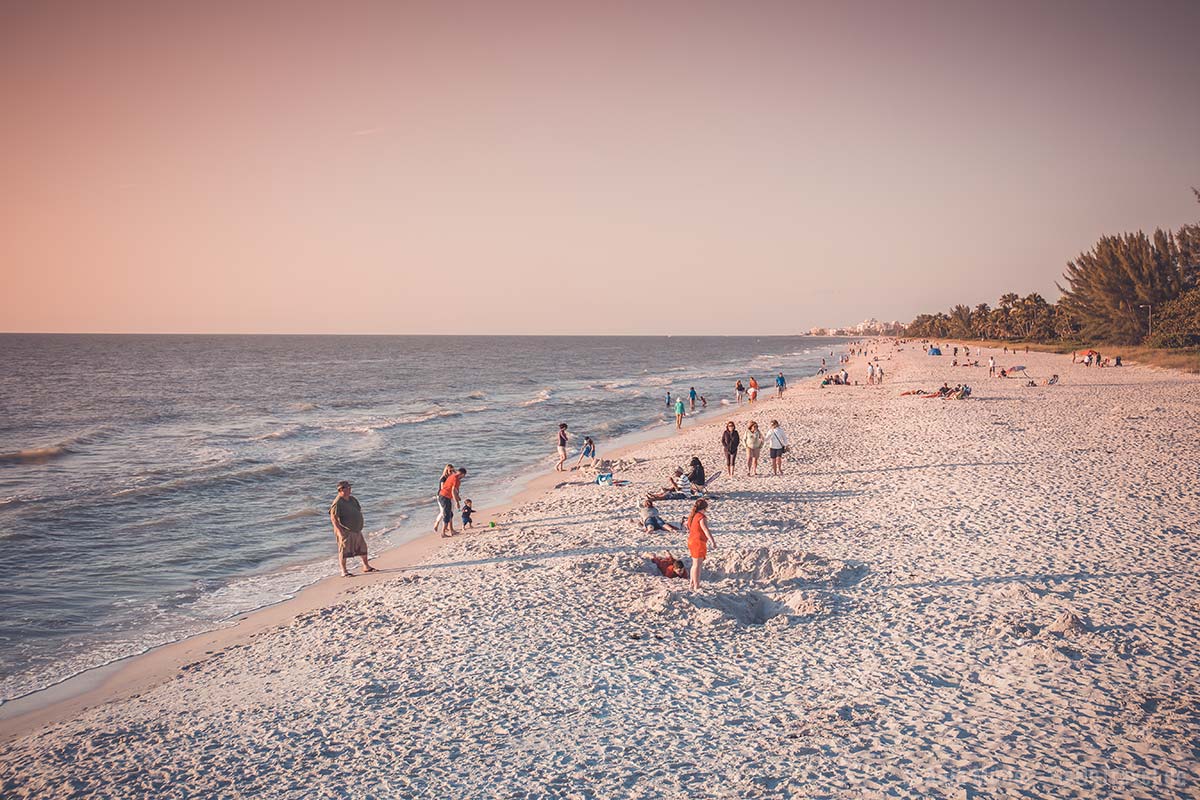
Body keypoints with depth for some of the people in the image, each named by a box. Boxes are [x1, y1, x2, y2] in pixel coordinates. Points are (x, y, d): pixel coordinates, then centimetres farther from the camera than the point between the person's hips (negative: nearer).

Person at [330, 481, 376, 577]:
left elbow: (359, 511, 21)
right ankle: (344, 572, 4)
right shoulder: (337, 503, -17)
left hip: (356, 530, 8)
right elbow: (333, 518, -21)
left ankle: (366, 566, 29)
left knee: (362, 547, 15)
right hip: (345, 531, -8)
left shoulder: (352, 499, 8)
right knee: (344, 550, -3)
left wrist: (360, 524, 17)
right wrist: (339, 531, -27)